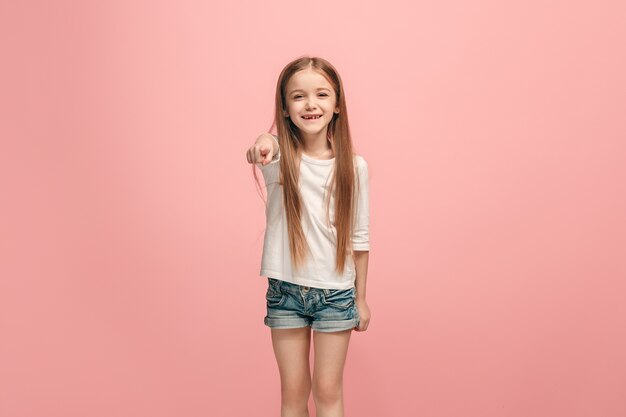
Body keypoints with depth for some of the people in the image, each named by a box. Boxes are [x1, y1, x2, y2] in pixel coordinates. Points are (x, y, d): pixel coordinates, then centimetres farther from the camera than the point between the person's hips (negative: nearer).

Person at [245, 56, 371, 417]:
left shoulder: (353, 166, -5)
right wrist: (264, 142, -57)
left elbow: (359, 236, 1)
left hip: (336, 292, 0)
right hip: (285, 290, 0)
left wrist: (361, 298, 6)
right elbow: (267, 147, -33)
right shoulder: (279, 155, -6)